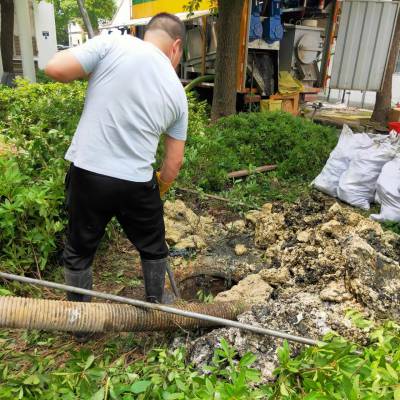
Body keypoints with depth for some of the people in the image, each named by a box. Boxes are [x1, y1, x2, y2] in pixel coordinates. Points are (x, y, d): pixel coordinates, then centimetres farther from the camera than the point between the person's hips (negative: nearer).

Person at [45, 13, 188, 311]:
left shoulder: (113, 44, -3)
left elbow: (55, 69, -9)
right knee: (154, 249, 25)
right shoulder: (177, 92, 7)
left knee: (79, 252, 20)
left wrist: (91, 73, 10)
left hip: (88, 174, -1)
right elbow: (174, 162, 9)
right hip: (137, 183, 1)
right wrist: (157, 192, 26)